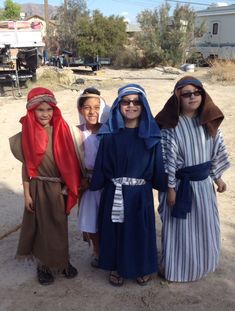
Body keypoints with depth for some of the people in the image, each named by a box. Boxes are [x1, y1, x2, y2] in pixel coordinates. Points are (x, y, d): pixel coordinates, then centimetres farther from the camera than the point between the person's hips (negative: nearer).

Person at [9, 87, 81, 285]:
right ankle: (44, 265, 30)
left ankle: (62, 260, 35)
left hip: (60, 188, 3)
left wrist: (70, 186, 3)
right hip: (39, 188, -2)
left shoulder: (61, 130, -4)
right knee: (43, 227, 10)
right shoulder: (28, 134, -9)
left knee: (60, 225, 16)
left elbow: (69, 161, 2)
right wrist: (27, 194, -5)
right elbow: (27, 166, -5)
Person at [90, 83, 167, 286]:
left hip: (141, 193, 0)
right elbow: (101, 163, -3)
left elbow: (157, 163, -1)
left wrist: (162, 186, 2)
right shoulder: (110, 133, -6)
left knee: (141, 230, 14)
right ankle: (116, 267, 36)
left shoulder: (151, 133, -5)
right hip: (115, 193, 0)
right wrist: (95, 185, -1)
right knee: (116, 230, 13)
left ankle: (142, 268, 37)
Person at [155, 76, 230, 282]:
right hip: (181, 184, -5)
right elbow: (168, 158, -15)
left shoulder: (209, 121, -1)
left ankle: (201, 264, 44)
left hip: (203, 183, 5)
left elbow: (217, 150, 8)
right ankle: (177, 268, 31)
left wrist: (218, 177, 11)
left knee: (205, 226, 20)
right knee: (180, 228, 9)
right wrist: (170, 188, -14)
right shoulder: (171, 125, -15)